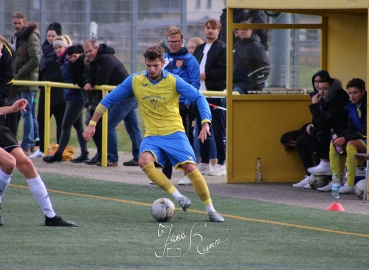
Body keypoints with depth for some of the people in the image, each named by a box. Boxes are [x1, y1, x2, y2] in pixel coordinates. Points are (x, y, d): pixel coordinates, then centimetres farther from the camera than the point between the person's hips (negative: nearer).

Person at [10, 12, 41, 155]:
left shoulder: (31, 37, -12)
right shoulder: (16, 37, 16)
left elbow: (35, 61, -20)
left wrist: (19, 74, -16)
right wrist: (14, 75, 11)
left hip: (28, 80, -9)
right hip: (19, 82, 9)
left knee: (26, 113, -8)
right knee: (25, 113, 12)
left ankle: (26, 146, -7)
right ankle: (30, 144, 17)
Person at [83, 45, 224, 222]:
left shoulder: (173, 81, -8)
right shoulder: (135, 81, -1)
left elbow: (199, 98, -8)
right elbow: (109, 100, 6)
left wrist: (205, 123, -22)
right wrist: (92, 124, 3)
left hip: (174, 133, -2)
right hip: (152, 136, 2)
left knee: (190, 168, -17)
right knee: (144, 161, -29)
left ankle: (211, 210, 1)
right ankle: (179, 198, -22)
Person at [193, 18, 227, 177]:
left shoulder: (222, 49, -5)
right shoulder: (199, 49, 18)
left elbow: (224, 71, -14)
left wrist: (206, 75, -15)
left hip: (216, 95, -7)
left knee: (219, 131, -3)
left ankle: (221, 164, -1)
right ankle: (204, 163, 17)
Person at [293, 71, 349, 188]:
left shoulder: (338, 99, -21)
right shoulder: (324, 98, 8)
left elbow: (322, 122, -27)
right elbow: (320, 122, 19)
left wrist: (314, 105, -20)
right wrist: (312, 124, -2)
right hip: (327, 134, 10)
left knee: (315, 132, -31)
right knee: (301, 142, 8)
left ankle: (325, 164, -21)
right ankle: (310, 176, 3)